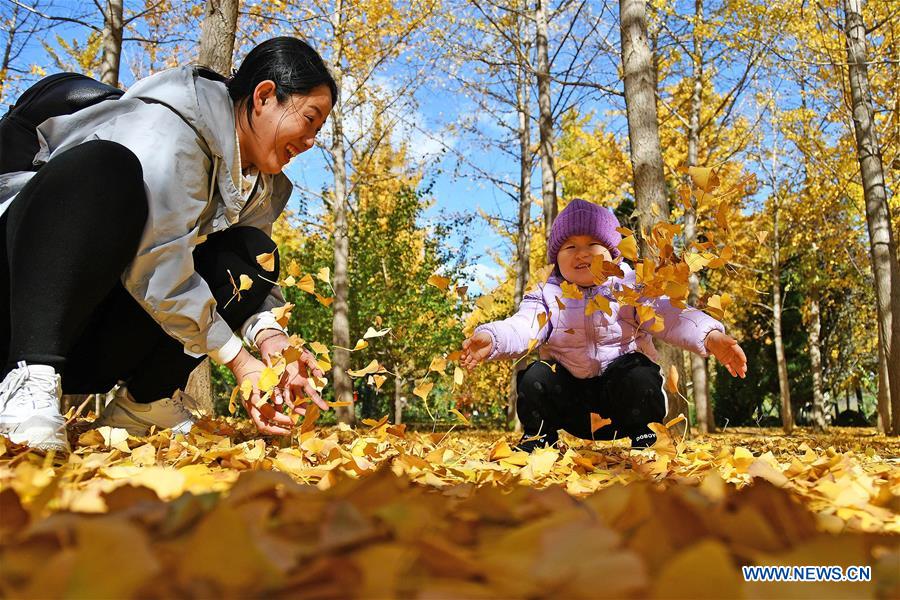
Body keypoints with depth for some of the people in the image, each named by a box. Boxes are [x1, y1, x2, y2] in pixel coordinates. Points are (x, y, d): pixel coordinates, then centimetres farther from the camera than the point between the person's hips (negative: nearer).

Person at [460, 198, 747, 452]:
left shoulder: (631, 288, -2)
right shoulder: (548, 295, 0)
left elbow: (669, 317, -17)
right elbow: (522, 327, -17)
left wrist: (710, 336, -38)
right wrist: (490, 339, -42)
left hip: (623, 391, -1)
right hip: (570, 399, 2)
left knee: (638, 374, -31)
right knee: (533, 378, -22)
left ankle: (644, 443, -9)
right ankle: (538, 440, 1)